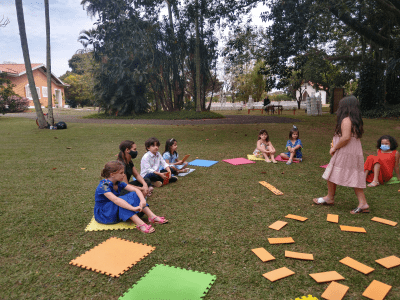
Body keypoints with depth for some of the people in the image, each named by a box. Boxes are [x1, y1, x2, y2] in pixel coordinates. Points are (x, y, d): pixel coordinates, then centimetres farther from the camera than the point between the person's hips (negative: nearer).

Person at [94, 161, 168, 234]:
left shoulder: (119, 183, -2)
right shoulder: (104, 186, -26)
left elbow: (136, 189, -11)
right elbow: (115, 200, -42)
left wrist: (142, 200, -31)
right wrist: (133, 208, -50)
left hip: (117, 211, 8)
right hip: (103, 214, -7)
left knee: (133, 195, -12)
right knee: (123, 200, -33)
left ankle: (152, 217, -21)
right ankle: (140, 224, -44)